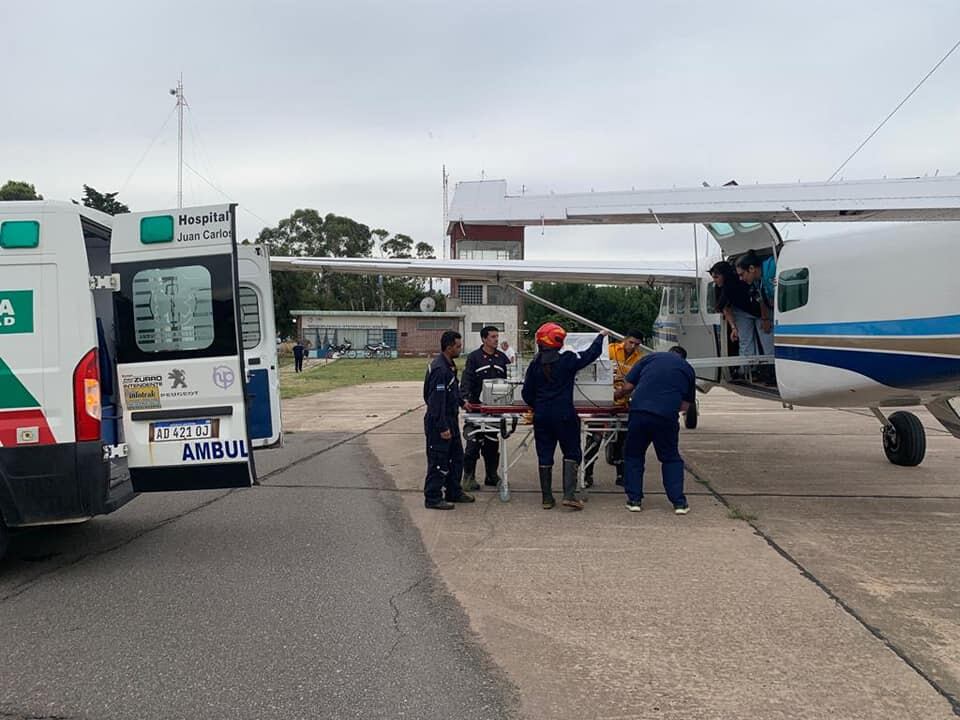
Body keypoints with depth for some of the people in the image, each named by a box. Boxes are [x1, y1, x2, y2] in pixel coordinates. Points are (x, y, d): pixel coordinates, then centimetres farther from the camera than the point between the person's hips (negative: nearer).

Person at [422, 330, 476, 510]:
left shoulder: (449, 365, 10)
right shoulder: (439, 369, -22)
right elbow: (437, 400, -25)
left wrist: (461, 402, 28)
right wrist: (443, 427, -24)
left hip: (450, 420, 11)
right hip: (439, 422, -10)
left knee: (456, 457, 18)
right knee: (438, 461, -3)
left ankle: (453, 492, 29)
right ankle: (432, 498, 6)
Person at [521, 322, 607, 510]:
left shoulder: (535, 364, 2)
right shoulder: (568, 359, -9)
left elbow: (527, 393, 6)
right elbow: (591, 354, 3)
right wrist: (601, 337, 21)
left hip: (541, 417, 3)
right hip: (564, 415, -3)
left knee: (545, 456, 9)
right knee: (571, 453, 8)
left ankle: (547, 498, 13)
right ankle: (569, 494, -4)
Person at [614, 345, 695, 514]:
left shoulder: (651, 358, 16)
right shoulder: (687, 369, 18)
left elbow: (628, 387, 10)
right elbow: (685, 405, 19)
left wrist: (617, 395, 29)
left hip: (639, 411, 0)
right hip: (667, 417, 0)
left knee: (634, 456, 17)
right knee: (671, 459, 18)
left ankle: (634, 500, 14)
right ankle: (679, 502, 12)